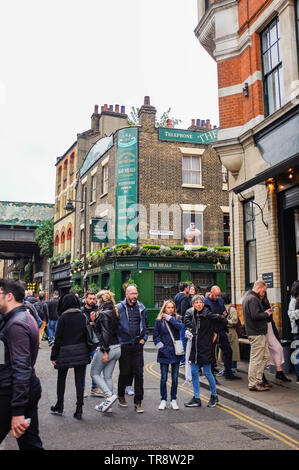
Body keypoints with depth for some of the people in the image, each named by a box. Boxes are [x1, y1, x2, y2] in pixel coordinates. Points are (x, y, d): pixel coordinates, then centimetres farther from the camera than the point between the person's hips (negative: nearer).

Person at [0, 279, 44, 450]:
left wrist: (17, 412, -25)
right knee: (31, 443, 14)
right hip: (31, 389, 10)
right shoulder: (26, 316, 13)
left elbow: (21, 368, -24)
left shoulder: (16, 324, -18)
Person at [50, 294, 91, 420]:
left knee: (61, 379, 16)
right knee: (79, 380, 5)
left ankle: (59, 407, 26)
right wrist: (87, 351, 11)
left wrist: (54, 356, -2)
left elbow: (58, 338, -9)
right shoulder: (82, 316, 0)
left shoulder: (63, 318, -10)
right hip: (81, 352, 3)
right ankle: (79, 409, 4)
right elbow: (87, 335, 3)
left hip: (65, 353, -2)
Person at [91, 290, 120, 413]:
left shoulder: (104, 313, -15)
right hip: (117, 348, 8)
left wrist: (105, 351, -20)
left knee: (94, 373, 9)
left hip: (107, 348, -8)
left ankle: (110, 395, -4)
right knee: (108, 376, 14)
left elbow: (105, 333, -21)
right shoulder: (114, 312, 10)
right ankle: (108, 404, 17)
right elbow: (115, 330, 11)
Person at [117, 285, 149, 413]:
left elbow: (145, 324, 17)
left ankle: (138, 401, 11)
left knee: (138, 373, 2)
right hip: (124, 345, -3)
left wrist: (144, 338, 7)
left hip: (138, 345, 3)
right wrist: (117, 340, -8)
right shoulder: (119, 308, -6)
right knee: (125, 372, 7)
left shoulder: (141, 308, 6)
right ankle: (121, 396, 32)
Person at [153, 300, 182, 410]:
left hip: (175, 352, 1)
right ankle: (163, 400, 16)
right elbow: (155, 335, 6)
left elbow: (179, 326, -16)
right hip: (164, 353, -1)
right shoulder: (159, 320, 2)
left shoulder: (176, 318, 5)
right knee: (163, 378, 3)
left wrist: (169, 318, -13)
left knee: (175, 378, 6)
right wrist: (159, 344, -6)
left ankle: (173, 400, 19)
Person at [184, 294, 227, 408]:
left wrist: (215, 332, -1)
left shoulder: (208, 314, -14)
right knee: (194, 372, 7)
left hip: (206, 347, -5)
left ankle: (214, 396, 23)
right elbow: (187, 321, 22)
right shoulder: (190, 313, 3)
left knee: (207, 373, 2)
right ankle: (196, 399, 18)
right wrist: (189, 330, 8)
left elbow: (224, 321, -9)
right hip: (194, 346, 6)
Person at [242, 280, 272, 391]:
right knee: (256, 359, -4)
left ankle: (258, 381, 22)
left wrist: (264, 312, 12)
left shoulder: (248, 298, 19)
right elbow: (255, 315, -25)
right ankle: (253, 384, 3)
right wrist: (266, 314, -9)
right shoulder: (253, 299, -15)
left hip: (259, 333, 11)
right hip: (257, 334, -11)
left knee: (265, 357, 16)